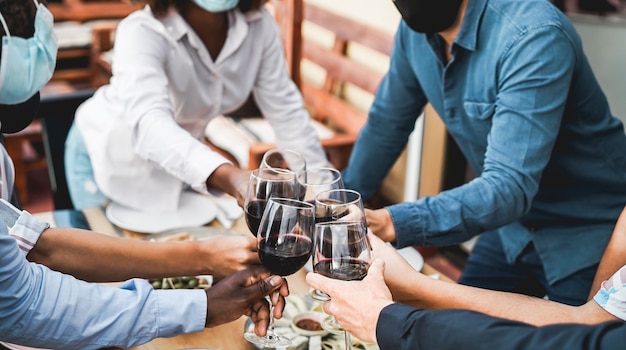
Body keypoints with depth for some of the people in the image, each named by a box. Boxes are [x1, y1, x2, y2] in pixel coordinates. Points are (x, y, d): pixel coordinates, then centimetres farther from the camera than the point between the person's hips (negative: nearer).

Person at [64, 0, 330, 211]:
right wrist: (229, 178, -67)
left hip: (180, 155, 4)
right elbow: (149, 124, -51)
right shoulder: (141, 32, -34)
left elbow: (285, 109, -11)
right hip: (110, 156, -4)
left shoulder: (258, 24, -20)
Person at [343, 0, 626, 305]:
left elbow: (510, 188, -37)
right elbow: (387, 123, 8)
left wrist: (392, 223, -47)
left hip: (587, 235, -6)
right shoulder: (416, 27, -8)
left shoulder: (534, 36, -31)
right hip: (512, 227, 7)